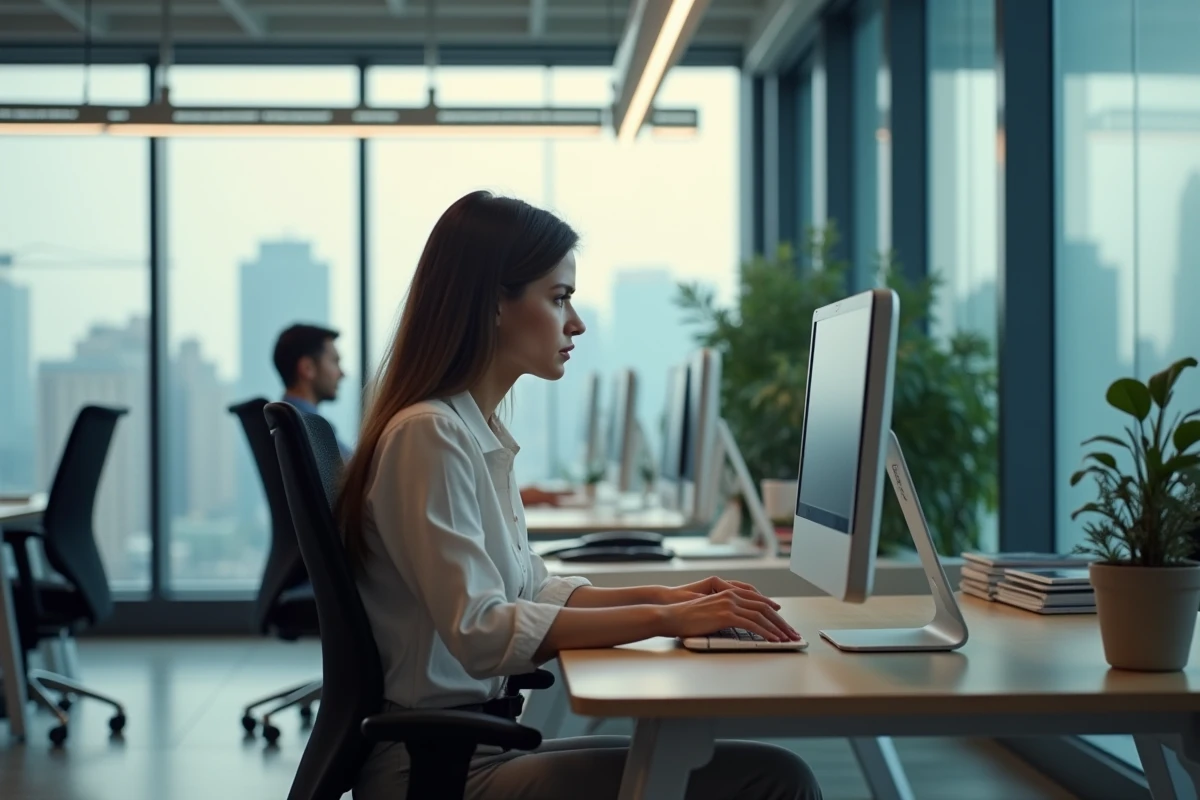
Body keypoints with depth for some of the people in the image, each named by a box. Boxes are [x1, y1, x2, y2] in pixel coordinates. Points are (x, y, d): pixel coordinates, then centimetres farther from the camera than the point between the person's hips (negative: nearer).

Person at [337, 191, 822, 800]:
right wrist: (664, 619, -22)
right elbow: (479, 630, -22)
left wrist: (662, 596, 7)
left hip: (478, 741, 9)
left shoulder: (478, 431, 14)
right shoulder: (428, 434, -14)